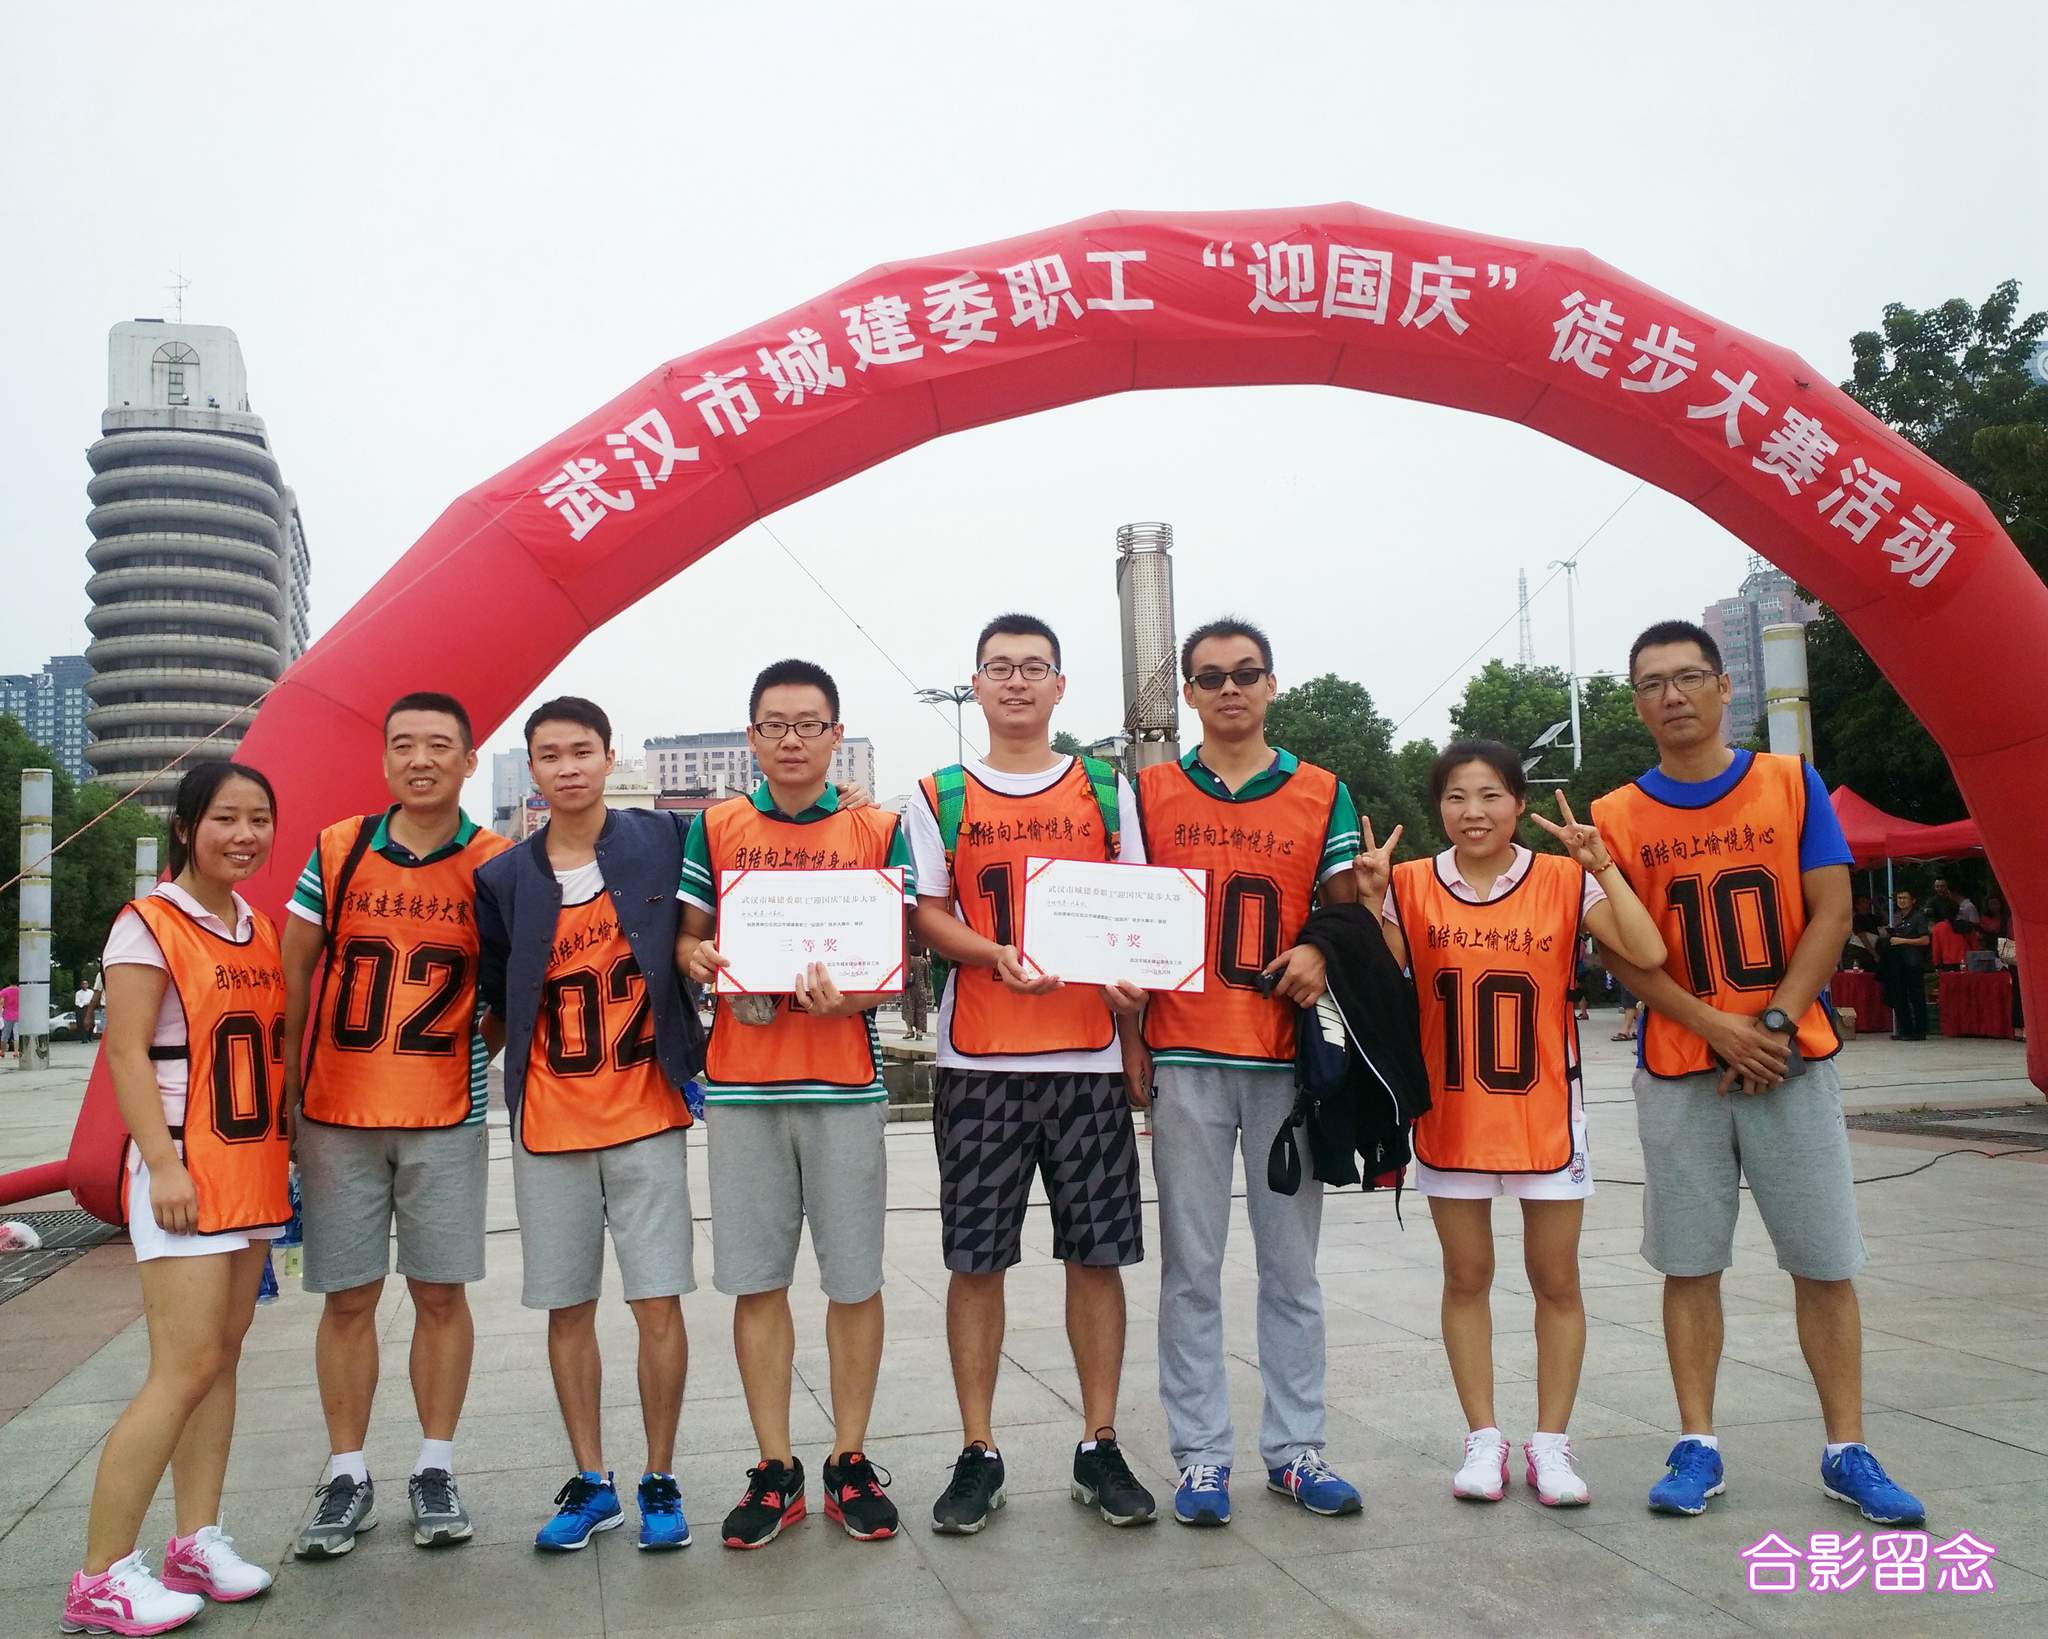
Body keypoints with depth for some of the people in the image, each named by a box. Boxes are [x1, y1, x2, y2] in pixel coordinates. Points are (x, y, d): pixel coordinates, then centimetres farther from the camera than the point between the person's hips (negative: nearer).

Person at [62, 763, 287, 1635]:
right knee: (186, 1369, -9)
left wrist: (284, 1148, 14)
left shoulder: (259, 929, 13)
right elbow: (126, 1053, -14)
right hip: (186, 1168, -7)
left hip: (253, 1167, 7)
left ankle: (196, 1541, 18)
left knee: (222, 1357, 10)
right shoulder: (149, 924, -9)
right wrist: (164, 1163, -20)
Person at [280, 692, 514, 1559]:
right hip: (335, 1113, 1)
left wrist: (481, 1051, -6)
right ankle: (347, 1477, 20)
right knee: (348, 1297, 7)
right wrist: (286, 1083, 3)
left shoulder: (496, 865, -1)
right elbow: (293, 968, 6)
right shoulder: (337, 849, 2)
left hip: (446, 1115, -1)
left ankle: (435, 1471, 19)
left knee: (441, 1293, 5)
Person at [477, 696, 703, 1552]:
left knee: (658, 1304, -1)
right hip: (547, 1123, 2)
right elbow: (496, 1001, 11)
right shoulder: (503, 879, 4)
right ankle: (590, 1484, 24)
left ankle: (659, 1483, 15)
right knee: (567, 1309, 9)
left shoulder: (662, 840, -2)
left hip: (644, 1112, -2)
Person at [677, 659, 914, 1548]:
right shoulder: (715, 828, 8)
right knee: (756, 1280, 6)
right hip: (740, 1078, 1)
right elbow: (689, 938, 11)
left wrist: (848, 996, -20)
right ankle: (774, 1467, 18)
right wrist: (699, 960, -12)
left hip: (844, 1077, -1)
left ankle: (850, 1459, 19)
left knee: (854, 1277, 5)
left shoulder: (878, 831, 4)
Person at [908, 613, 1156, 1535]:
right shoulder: (937, 799, 8)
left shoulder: (1107, 791, 10)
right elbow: (925, 917, 2)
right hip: (977, 1060, -1)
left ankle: (1100, 1448, 17)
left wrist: (1136, 1024, -4)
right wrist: (996, 956, -17)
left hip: (1090, 1056, 1)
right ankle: (978, 1453, 15)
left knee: (1097, 1253, 4)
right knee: (975, 1259, 3)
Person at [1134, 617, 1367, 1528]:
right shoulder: (1151, 793, 7)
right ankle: (1201, 1454, 11)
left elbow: (1349, 913, 11)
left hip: (1288, 1055, 1)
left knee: (1292, 1265, 8)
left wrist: (1319, 953, -12)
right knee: (1191, 1268, 3)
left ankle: (1295, 1447, 18)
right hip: (1185, 1059, -1)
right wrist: (1130, 1043, 0)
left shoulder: (1323, 795, 9)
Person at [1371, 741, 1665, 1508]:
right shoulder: (1411, 884, -1)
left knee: (1556, 1280, 7)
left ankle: (1550, 1443, 19)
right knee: (1466, 1277, 9)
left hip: (1546, 1113, 0)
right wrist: (1371, 899, -16)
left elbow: (1647, 953, -13)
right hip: (1450, 1114, 1)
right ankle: (1483, 1438, 20)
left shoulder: (1564, 879, -4)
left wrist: (1601, 866, -19)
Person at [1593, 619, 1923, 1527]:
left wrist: (1773, 1023, -12)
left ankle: (1847, 1451, 14)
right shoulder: (1616, 817, 2)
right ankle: (1697, 1447, 14)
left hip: (1793, 1060, 0)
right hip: (1677, 1070, 0)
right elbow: (1623, 954, -1)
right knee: (1689, 1264, 4)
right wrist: (1722, 1029, -13)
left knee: (1825, 1262, 4)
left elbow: (1830, 915, -1)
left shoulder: (1791, 784, 3)